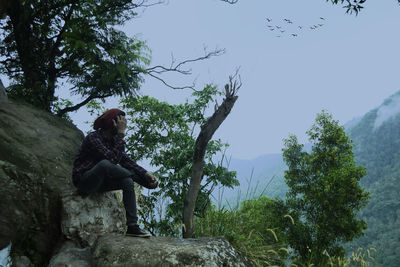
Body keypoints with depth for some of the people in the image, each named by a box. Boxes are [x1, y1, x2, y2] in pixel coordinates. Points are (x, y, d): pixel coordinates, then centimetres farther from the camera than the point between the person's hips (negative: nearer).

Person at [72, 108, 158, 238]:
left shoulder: (113, 139, 4)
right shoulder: (93, 138, -21)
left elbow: (125, 160, -2)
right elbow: (113, 159, -32)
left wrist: (146, 173, -15)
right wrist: (121, 134, -29)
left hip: (99, 182, 8)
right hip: (83, 178, -8)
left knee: (127, 182, -14)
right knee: (105, 164, -37)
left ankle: (132, 226, -14)